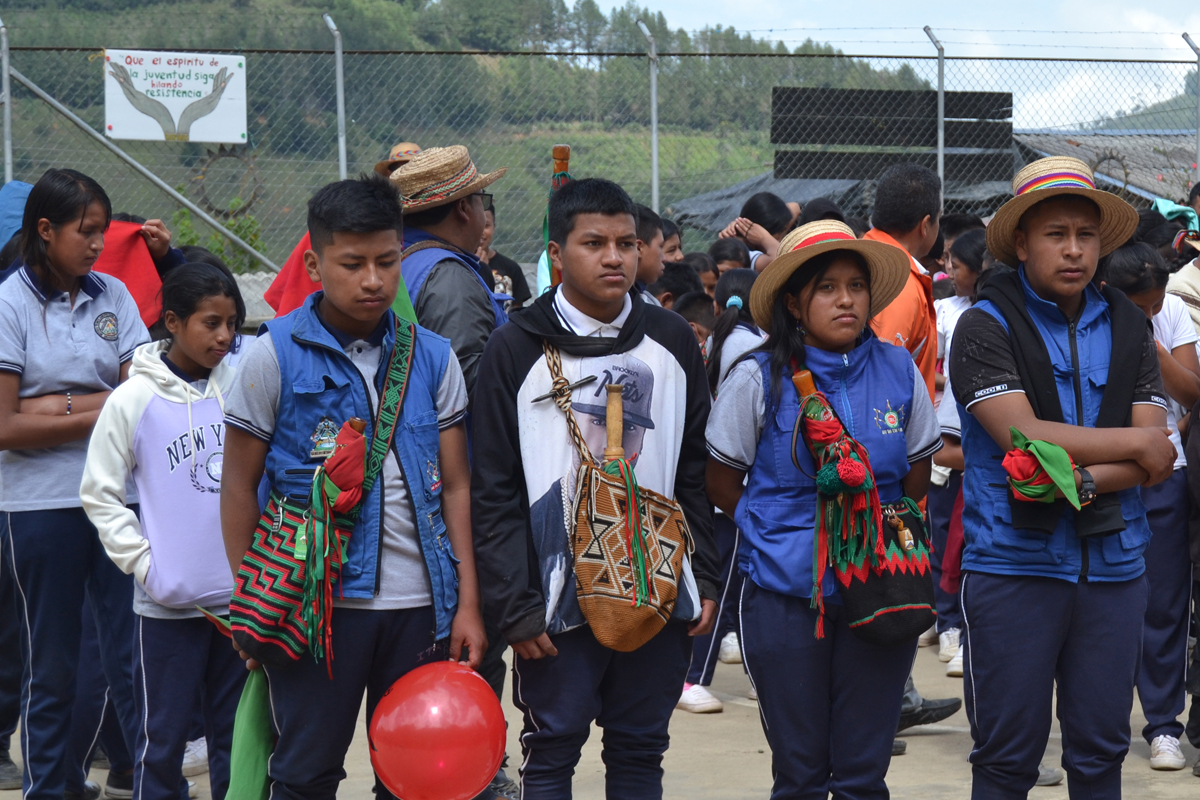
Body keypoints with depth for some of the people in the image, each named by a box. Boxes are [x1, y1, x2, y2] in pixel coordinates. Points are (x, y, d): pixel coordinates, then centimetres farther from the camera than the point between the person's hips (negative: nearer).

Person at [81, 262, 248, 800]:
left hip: (241, 595, 3)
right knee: (164, 735, 3)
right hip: (168, 602, -3)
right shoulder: (132, 400, -5)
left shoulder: (243, 387, 2)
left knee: (237, 732, 11)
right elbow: (99, 494, 0)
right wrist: (144, 563, -8)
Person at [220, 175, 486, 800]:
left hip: (420, 603, 3)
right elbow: (239, 484, 1)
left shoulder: (432, 357, 5)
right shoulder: (274, 356, -4)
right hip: (318, 601, -3)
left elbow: (455, 486, 8)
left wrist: (468, 604, 2)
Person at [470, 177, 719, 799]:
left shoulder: (672, 341, 6)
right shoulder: (517, 348, -4)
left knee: (640, 748, 11)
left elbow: (697, 472, 11)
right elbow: (493, 495, -4)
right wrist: (515, 606, -10)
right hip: (560, 599, -3)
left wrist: (705, 578, 5)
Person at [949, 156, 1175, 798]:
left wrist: (1081, 480, -17)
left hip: (1113, 567, 4)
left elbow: (1154, 464, 2)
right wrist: (1134, 443, -6)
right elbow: (1022, 435, -16)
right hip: (1013, 568, -4)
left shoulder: (1129, 327, 10)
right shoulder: (986, 327, -3)